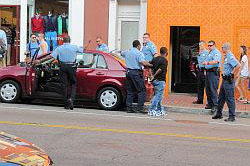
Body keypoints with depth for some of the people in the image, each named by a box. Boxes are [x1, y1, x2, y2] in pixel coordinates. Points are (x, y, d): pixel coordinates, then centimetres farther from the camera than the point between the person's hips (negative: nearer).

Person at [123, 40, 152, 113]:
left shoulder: (127, 52, 14)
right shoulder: (139, 53, -8)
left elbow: (122, 53, 37)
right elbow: (143, 62, -23)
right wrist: (151, 65, -12)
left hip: (128, 72, 8)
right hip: (136, 72, -8)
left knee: (130, 91, 10)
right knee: (142, 90, -4)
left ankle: (129, 108, 9)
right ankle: (140, 107, -12)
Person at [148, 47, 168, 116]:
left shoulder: (155, 58, 12)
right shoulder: (164, 60, -11)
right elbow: (160, 69, -22)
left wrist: (151, 75, -1)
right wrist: (154, 76, -13)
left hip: (155, 80, 8)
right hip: (160, 80, -8)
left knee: (157, 95, 17)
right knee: (158, 96, -6)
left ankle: (160, 109, 26)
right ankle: (151, 110, -10)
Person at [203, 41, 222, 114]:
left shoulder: (216, 52, -10)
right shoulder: (209, 52, 20)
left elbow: (216, 61, -28)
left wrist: (208, 63, -42)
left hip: (213, 72, -10)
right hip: (208, 72, 10)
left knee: (213, 89, -13)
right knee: (208, 89, 12)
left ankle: (215, 105, -13)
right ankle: (210, 104, 21)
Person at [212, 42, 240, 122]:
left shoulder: (230, 57, -17)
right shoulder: (226, 57, 14)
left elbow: (238, 65, -28)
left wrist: (232, 73, -22)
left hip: (229, 80, -10)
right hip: (225, 79, 10)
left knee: (230, 98, -5)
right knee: (221, 97, 17)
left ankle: (232, 116, 0)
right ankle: (219, 114, 27)